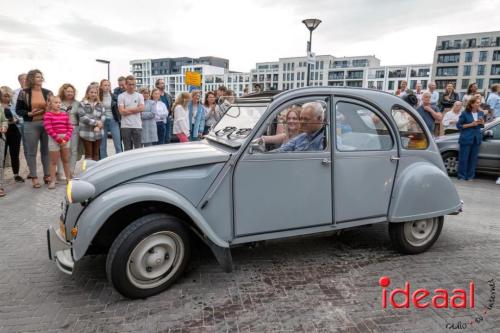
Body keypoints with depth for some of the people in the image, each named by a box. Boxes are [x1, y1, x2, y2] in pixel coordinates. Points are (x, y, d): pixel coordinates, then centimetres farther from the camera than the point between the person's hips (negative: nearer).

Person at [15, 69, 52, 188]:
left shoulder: (48, 93, 6)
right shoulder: (24, 93, -1)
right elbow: (18, 110, 1)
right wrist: (29, 113, -15)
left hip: (47, 124, 2)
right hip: (31, 125, -2)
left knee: (46, 150, 9)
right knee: (32, 152, 4)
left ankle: (47, 175, 19)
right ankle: (34, 177, 11)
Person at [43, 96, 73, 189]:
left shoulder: (65, 114, 7)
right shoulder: (48, 115, -6)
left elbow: (70, 128, 5)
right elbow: (49, 129, -13)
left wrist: (66, 138, -9)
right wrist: (59, 139, -16)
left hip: (65, 140, 4)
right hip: (54, 140, -4)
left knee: (66, 160, 14)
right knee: (54, 161, 2)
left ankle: (68, 178, 24)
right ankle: (52, 181, 8)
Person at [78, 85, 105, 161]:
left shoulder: (100, 105, 11)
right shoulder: (83, 104, -2)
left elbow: (103, 116, 4)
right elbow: (83, 117, -11)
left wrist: (98, 126, -12)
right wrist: (95, 122, -14)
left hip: (98, 133, 4)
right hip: (86, 133, -4)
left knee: (96, 153, 11)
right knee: (88, 153, 1)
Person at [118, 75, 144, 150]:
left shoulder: (139, 96, 9)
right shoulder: (121, 96, 4)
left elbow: (142, 108, -7)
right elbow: (122, 111, -7)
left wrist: (128, 109, -6)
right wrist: (135, 109, -4)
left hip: (137, 125, 1)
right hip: (126, 126, -1)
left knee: (138, 148, 2)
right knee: (127, 149, 7)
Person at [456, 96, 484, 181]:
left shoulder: (481, 113, 8)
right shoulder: (465, 113, -7)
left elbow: (482, 126, 19)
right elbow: (459, 125, -7)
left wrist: (482, 122, -4)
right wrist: (471, 124, -15)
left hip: (477, 138, 5)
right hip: (466, 139, -5)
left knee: (473, 158, 7)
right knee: (463, 158, -2)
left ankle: (470, 176, 16)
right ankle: (461, 176, 7)